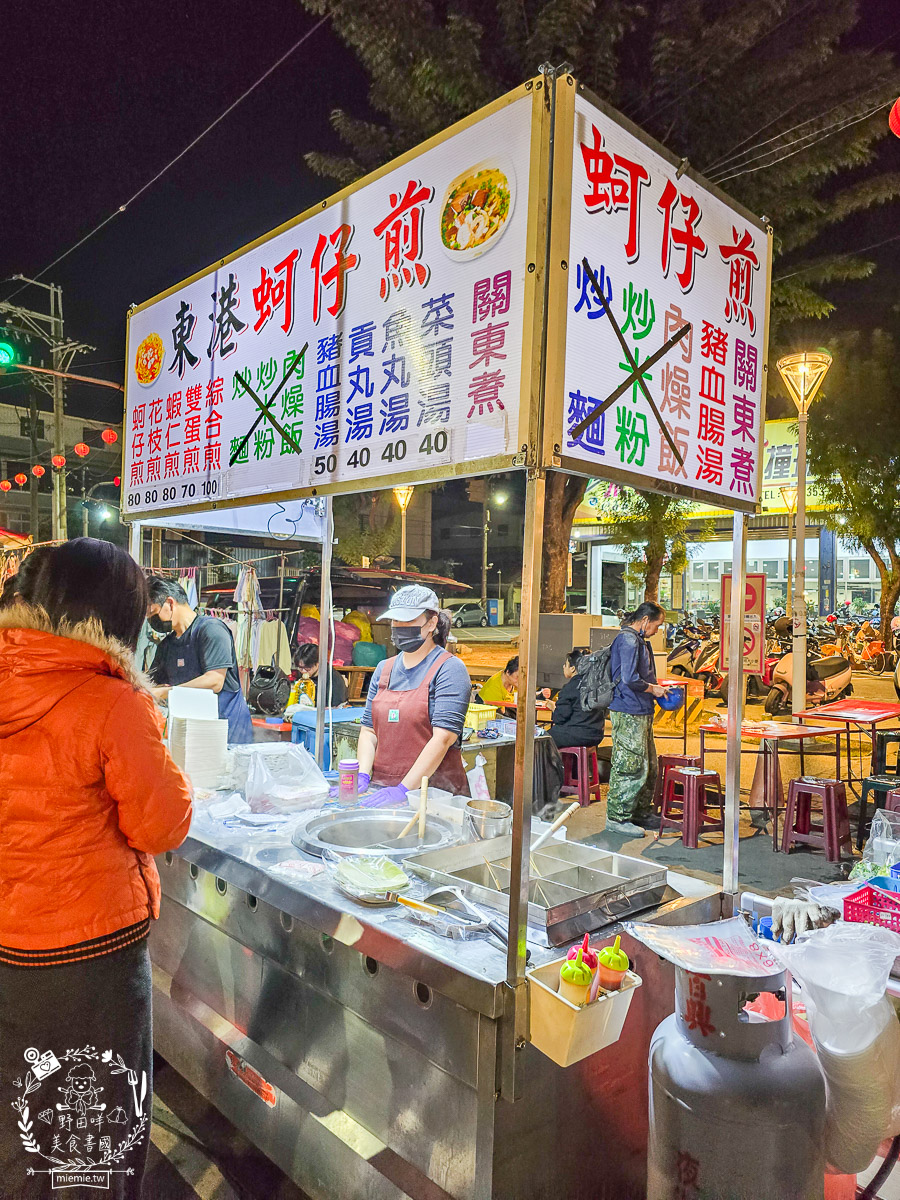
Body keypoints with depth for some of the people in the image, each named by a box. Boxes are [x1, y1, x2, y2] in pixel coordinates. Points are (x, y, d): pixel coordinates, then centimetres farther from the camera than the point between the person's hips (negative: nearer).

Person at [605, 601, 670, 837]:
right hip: (628, 713, -11)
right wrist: (653, 689, -9)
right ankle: (617, 817, 2)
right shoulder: (628, 640, -15)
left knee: (648, 766, 16)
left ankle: (640, 813, 26)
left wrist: (656, 687, 13)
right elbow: (630, 679, -23)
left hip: (641, 712, 11)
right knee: (631, 766, -7)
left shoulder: (639, 641, 19)